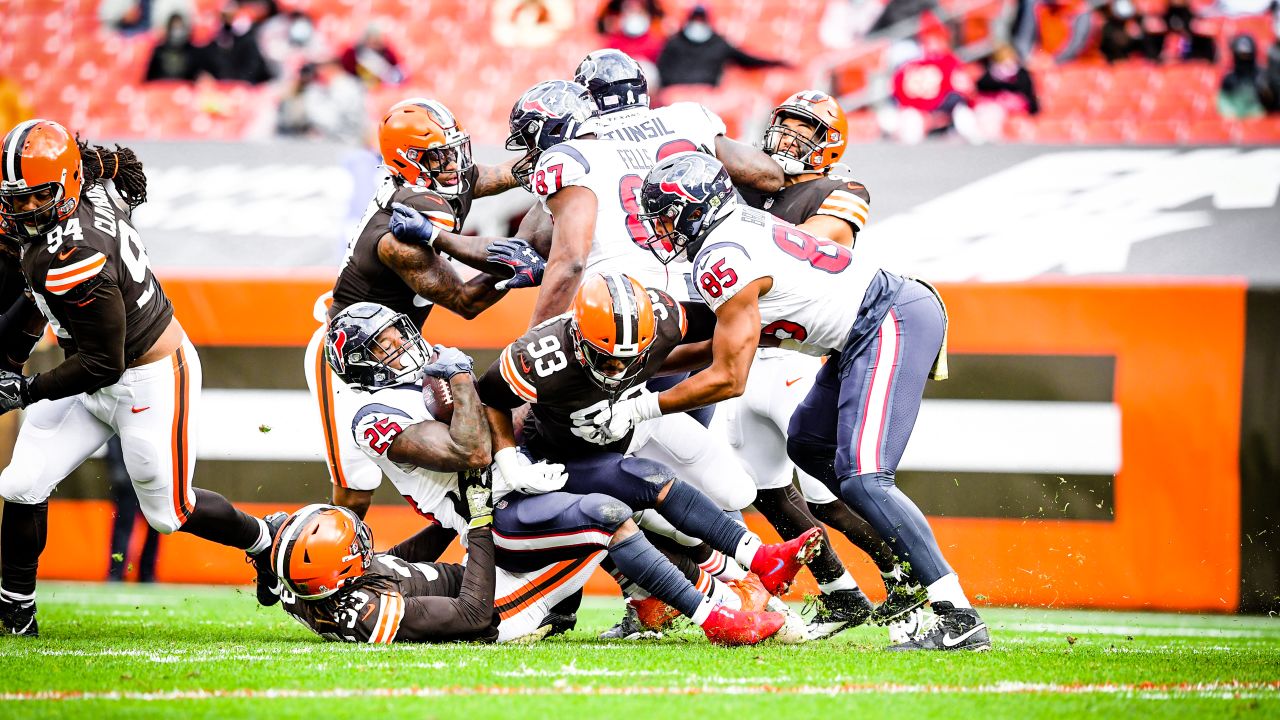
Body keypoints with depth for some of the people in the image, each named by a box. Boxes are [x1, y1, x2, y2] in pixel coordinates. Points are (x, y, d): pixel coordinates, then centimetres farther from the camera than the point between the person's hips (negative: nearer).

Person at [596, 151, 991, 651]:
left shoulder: (723, 261, -17)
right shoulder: (736, 231, 13)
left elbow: (729, 379, -16)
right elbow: (733, 342, 21)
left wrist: (637, 410, -10)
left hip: (892, 325, -11)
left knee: (859, 477, -19)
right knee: (808, 445, 23)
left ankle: (959, 620, -23)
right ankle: (908, 573, 23)